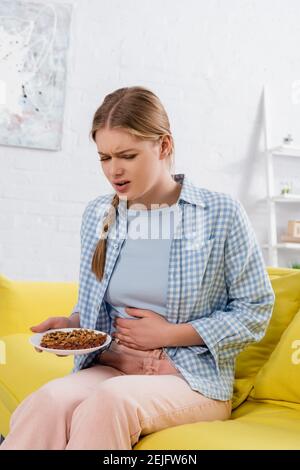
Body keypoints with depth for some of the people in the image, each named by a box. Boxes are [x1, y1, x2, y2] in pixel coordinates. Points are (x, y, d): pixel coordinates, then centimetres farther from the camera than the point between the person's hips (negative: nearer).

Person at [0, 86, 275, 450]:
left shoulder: (222, 213, -5)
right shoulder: (97, 215, 7)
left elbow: (255, 312, -2)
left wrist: (168, 334, -9)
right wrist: (69, 324, -5)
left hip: (192, 378, -2)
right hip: (110, 366, 3)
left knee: (111, 398, -35)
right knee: (49, 400, -31)